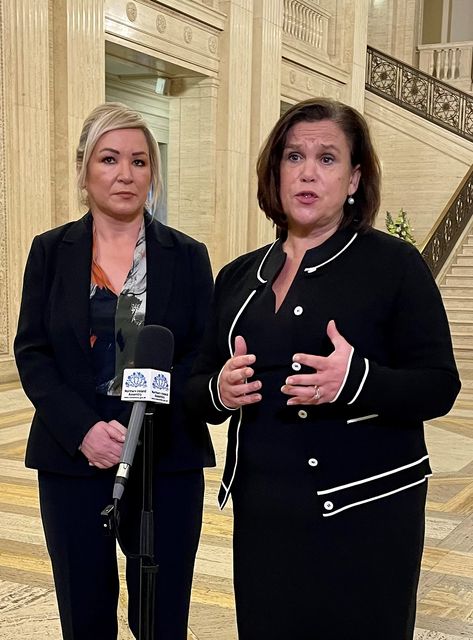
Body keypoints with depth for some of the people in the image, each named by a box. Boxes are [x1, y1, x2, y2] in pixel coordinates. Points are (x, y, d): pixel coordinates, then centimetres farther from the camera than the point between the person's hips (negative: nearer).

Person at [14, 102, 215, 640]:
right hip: (73, 458, 1)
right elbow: (31, 353, 0)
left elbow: (202, 355, -1)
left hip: (168, 460, 0)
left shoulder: (187, 256, 4)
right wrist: (83, 429, -15)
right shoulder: (51, 251, 5)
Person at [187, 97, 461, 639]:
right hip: (261, 514, 4)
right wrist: (219, 391, -10)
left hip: (364, 513, -4)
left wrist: (358, 381, -27)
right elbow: (197, 386, 13)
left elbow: (439, 387, -8)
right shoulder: (239, 276, 10)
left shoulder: (393, 264, -4)